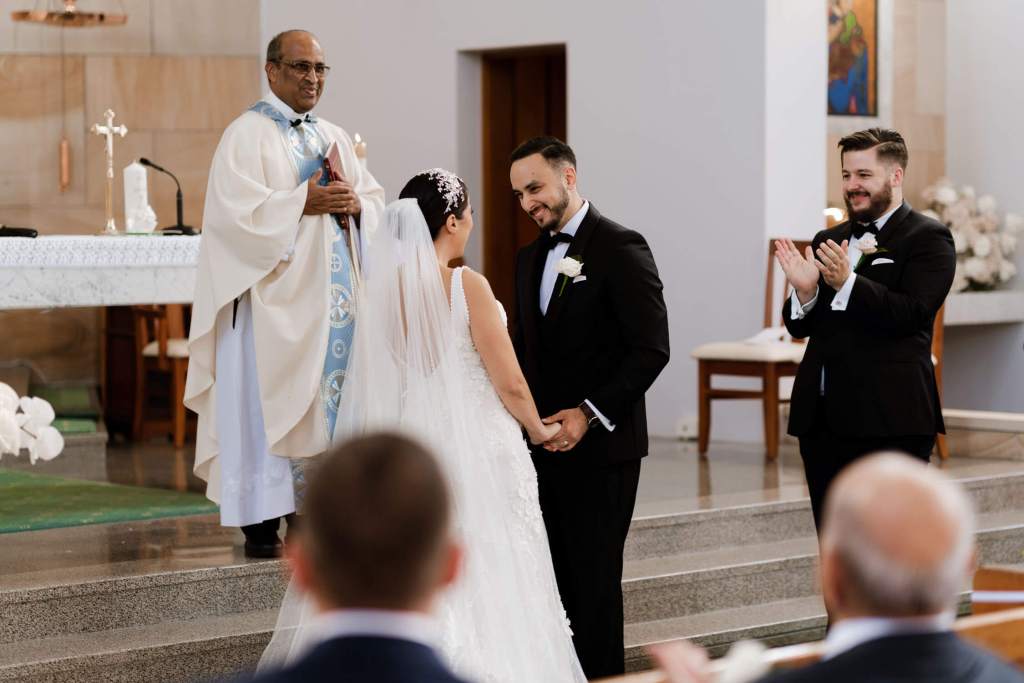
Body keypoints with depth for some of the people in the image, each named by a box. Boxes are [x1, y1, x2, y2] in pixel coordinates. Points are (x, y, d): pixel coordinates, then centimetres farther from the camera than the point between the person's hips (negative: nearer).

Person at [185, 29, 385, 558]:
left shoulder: (335, 138, 16)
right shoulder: (247, 134, -4)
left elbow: (376, 198, 15)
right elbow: (237, 210, -15)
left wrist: (355, 204, -7)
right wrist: (304, 202, -19)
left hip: (332, 295, 6)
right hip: (276, 296, -6)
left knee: (330, 398, 5)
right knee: (270, 402, -6)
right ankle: (262, 524, -2)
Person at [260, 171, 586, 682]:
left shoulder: (379, 286, 1)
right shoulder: (466, 285, -14)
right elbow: (510, 384, -10)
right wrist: (538, 429, 8)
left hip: (407, 449, 6)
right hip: (474, 451, -6)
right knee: (481, 588, 2)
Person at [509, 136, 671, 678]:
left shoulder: (621, 248, -9)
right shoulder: (530, 257, 15)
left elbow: (651, 348, -14)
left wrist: (589, 414, -18)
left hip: (600, 447, -6)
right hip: (545, 445, 7)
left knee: (593, 580, -3)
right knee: (555, 577, 6)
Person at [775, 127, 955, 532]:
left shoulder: (928, 239, -3)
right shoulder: (829, 241, 16)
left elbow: (912, 314, -16)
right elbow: (800, 328, 13)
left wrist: (847, 282, -26)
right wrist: (804, 291, -8)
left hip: (890, 422, -6)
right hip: (823, 418, 7)